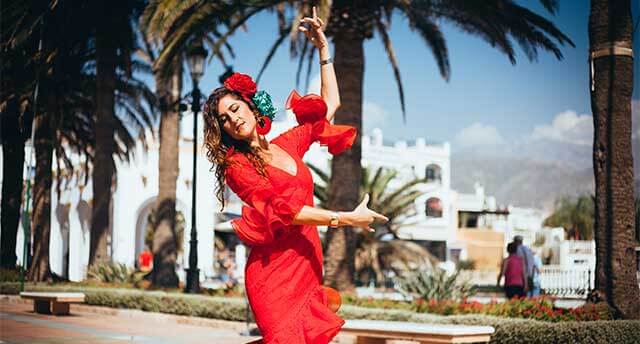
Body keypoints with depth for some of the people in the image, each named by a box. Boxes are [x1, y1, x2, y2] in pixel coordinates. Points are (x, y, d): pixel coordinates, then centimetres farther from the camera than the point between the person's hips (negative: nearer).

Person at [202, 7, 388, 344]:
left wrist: (323, 48, 20)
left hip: (308, 267, 6)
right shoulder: (235, 165, -2)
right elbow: (281, 209, -12)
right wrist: (347, 219, -13)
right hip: (274, 272, -5)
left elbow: (330, 103, 25)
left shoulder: (287, 143, 15)